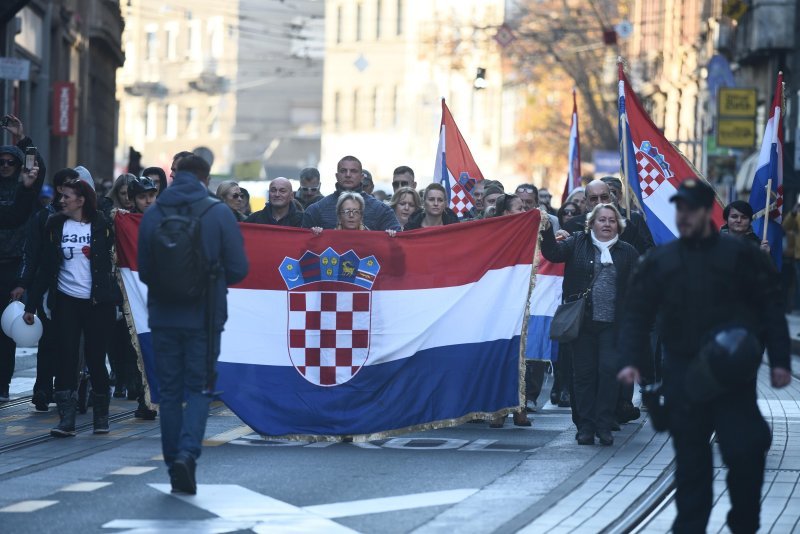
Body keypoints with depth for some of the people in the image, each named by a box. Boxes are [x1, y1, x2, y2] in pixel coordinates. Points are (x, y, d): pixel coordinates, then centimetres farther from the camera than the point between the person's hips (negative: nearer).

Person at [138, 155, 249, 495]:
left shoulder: (153, 215, 1)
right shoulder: (219, 214, -5)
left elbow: (144, 271, 5)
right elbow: (238, 268, -4)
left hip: (163, 316, 2)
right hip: (203, 317, -2)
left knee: (169, 392, 9)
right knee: (199, 389, 5)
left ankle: (175, 466, 11)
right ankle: (187, 452, -17)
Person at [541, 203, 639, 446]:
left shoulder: (627, 252, 8)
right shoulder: (577, 243, 8)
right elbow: (552, 253, -5)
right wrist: (548, 232, -22)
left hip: (612, 323, 0)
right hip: (582, 320, 0)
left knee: (609, 371, -6)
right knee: (584, 372, 3)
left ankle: (604, 426, 2)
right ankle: (585, 426, 9)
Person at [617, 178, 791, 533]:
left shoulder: (739, 256, 1)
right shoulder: (658, 262, 10)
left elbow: (771, 308, 1)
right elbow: (636, 314, 9)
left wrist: (779, 361, -6)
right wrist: (630, 360, -4)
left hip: (732, 375, -2)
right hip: (682, 377, 3)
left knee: (744, 452, -6)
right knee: (689, 459, 5)